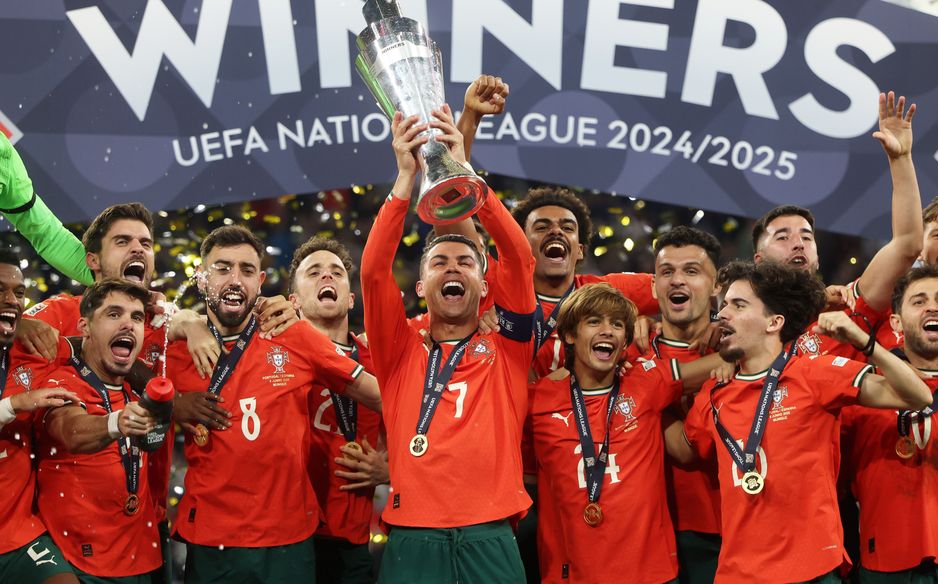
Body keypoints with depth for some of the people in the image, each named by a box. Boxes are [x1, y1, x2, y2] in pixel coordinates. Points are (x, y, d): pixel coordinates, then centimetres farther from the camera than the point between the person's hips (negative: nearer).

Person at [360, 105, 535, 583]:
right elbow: (373, 270, -3)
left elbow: (519, 260, -2)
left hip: (490, 540, 0)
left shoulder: (506, 352, 10)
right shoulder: (401, 353, 11)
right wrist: (406, 175, -10)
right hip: (412, 541, 0)